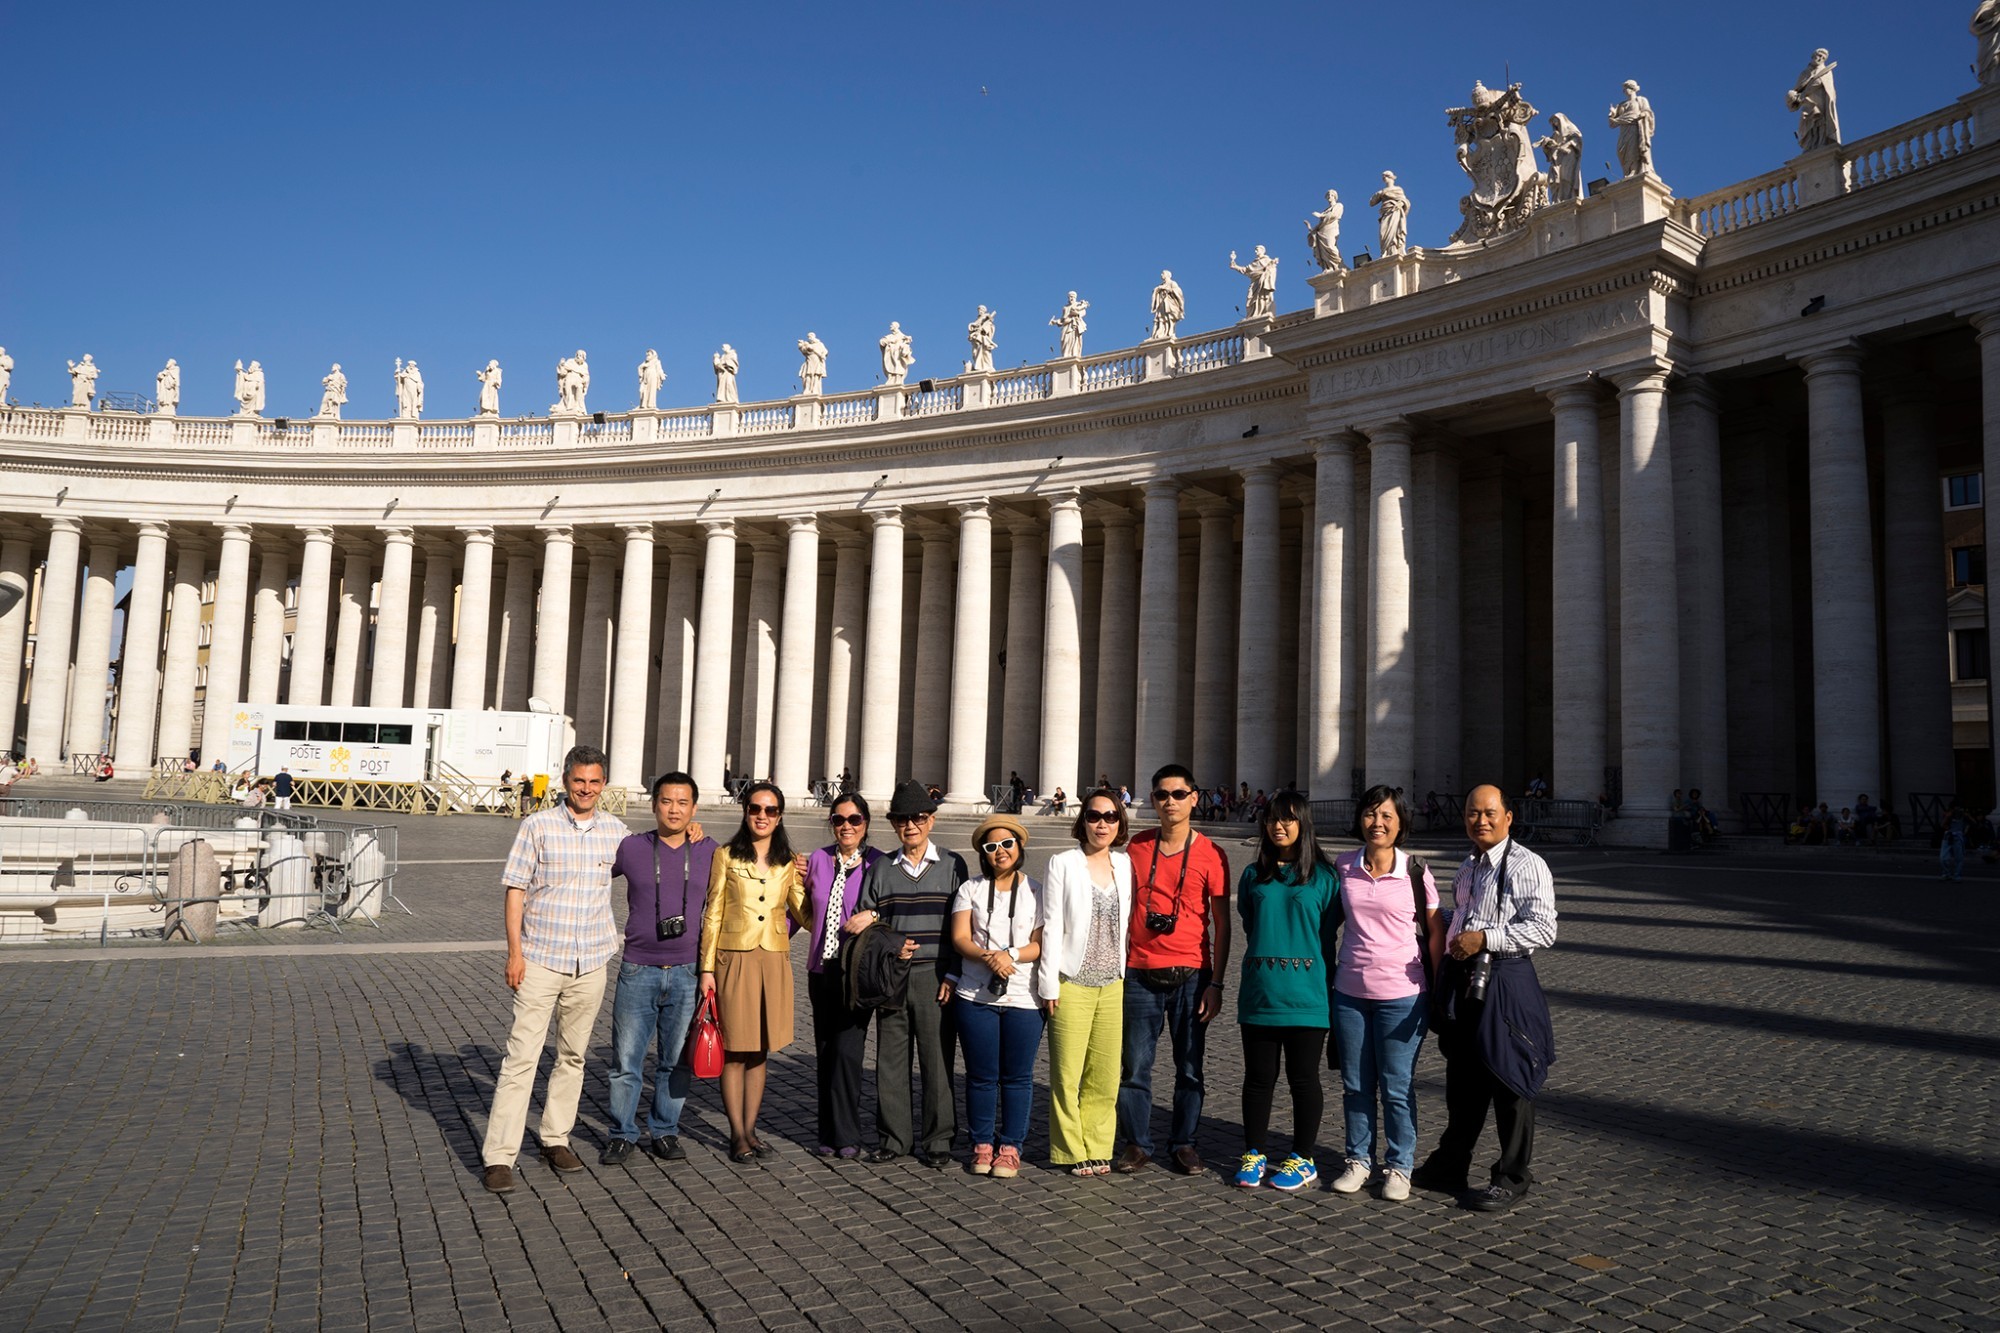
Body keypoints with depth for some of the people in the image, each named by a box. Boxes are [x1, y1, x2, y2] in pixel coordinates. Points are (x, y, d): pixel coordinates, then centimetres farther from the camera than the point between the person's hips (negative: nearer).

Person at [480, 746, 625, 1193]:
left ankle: (556, 1138, 26)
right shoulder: (538, 827, -4)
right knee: (521, 1056, -6)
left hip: (590, 964, 4)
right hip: (540, 960, -3)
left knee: (573, 1056, 13)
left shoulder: (615, 832, 6)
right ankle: (499, 1156, -2)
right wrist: (514, 951, -9)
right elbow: (516, 889, -3)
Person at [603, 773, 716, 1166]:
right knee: (626, 1060, 3)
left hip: (687, 972, 1)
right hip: (638, 970, -1)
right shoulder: (631, 848, 0)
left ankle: (664, 1131, 24)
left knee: (677, 1061, 8)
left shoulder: (709, 851, 3)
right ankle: (623, 1134, 19)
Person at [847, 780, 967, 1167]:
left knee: (937, 1058, 0)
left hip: (935, 977, -2)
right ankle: (894, 1137, 17)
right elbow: (860, 920, 12)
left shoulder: (952, 866, 5)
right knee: (890, 1058, 5)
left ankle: (937, 1140, 11)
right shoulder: (881, 869, 12)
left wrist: (952, 976, -8)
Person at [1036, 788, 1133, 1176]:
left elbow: (1131, 924, 11)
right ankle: (1072, 1150, 15)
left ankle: (1097, 1148, 21)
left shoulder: (1126, 865, 8)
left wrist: (1130, 980, 9)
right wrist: (1049, 984, -7)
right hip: (1072, 984, -3)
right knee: (1067, 1073, 2)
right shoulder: (1062, 864, -2)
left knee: (1106, 1074, 7)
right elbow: (1051, 927, -4)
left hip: (1113, 984, 4)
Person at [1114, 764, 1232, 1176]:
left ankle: (1183, 1144, 20)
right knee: (1135, 1064, 3)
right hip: (1140, 973, 1)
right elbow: (1123, 913, 11)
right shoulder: (1135, 848, 6)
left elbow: (1221, 924, 1)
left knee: (1190, 1066, 7)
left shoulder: (1211, 854, -1)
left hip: (1191, 975, -1)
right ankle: (1136, 1144, 16)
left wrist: (1216, 983, -4)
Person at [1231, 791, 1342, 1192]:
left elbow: (1329, 933, 0)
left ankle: (1302, 1159, 19)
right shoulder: (1254, 875, 9)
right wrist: (1265, 960, 11)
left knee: (1303, 1079, 6)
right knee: (1258, 1077, 9)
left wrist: (1328, 986, -1)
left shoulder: (1324, 876, -1)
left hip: (1306, 993, -3)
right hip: (1259, 991, 3)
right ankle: (1254, 1154, 20)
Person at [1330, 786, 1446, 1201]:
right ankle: (1358, 1160, 26)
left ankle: (1399, 1166, 20)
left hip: (1401, 995, -3)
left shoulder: (1415, 872, -5)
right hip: (1350, 991, 3)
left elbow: (1435, 931, 1)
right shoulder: (1343, 867, 2)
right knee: (1355, 1085, 11)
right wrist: (1327, 971, 10)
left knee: (1397, 1087, 5)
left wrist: (1440, 988, -1)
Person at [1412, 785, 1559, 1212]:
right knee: (1461, 1081, 17)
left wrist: (1484, 938, -21)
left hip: (1506, 983, -7)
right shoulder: (1467, 867, 15)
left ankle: (1512, 1179, 17)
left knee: (1509, 1083, 3)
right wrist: (1453, 944, 18)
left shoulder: (1528, 866, -10)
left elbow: (1543, 929, -18)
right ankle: (1449, 1166, 30)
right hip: (1463, 981, 8)